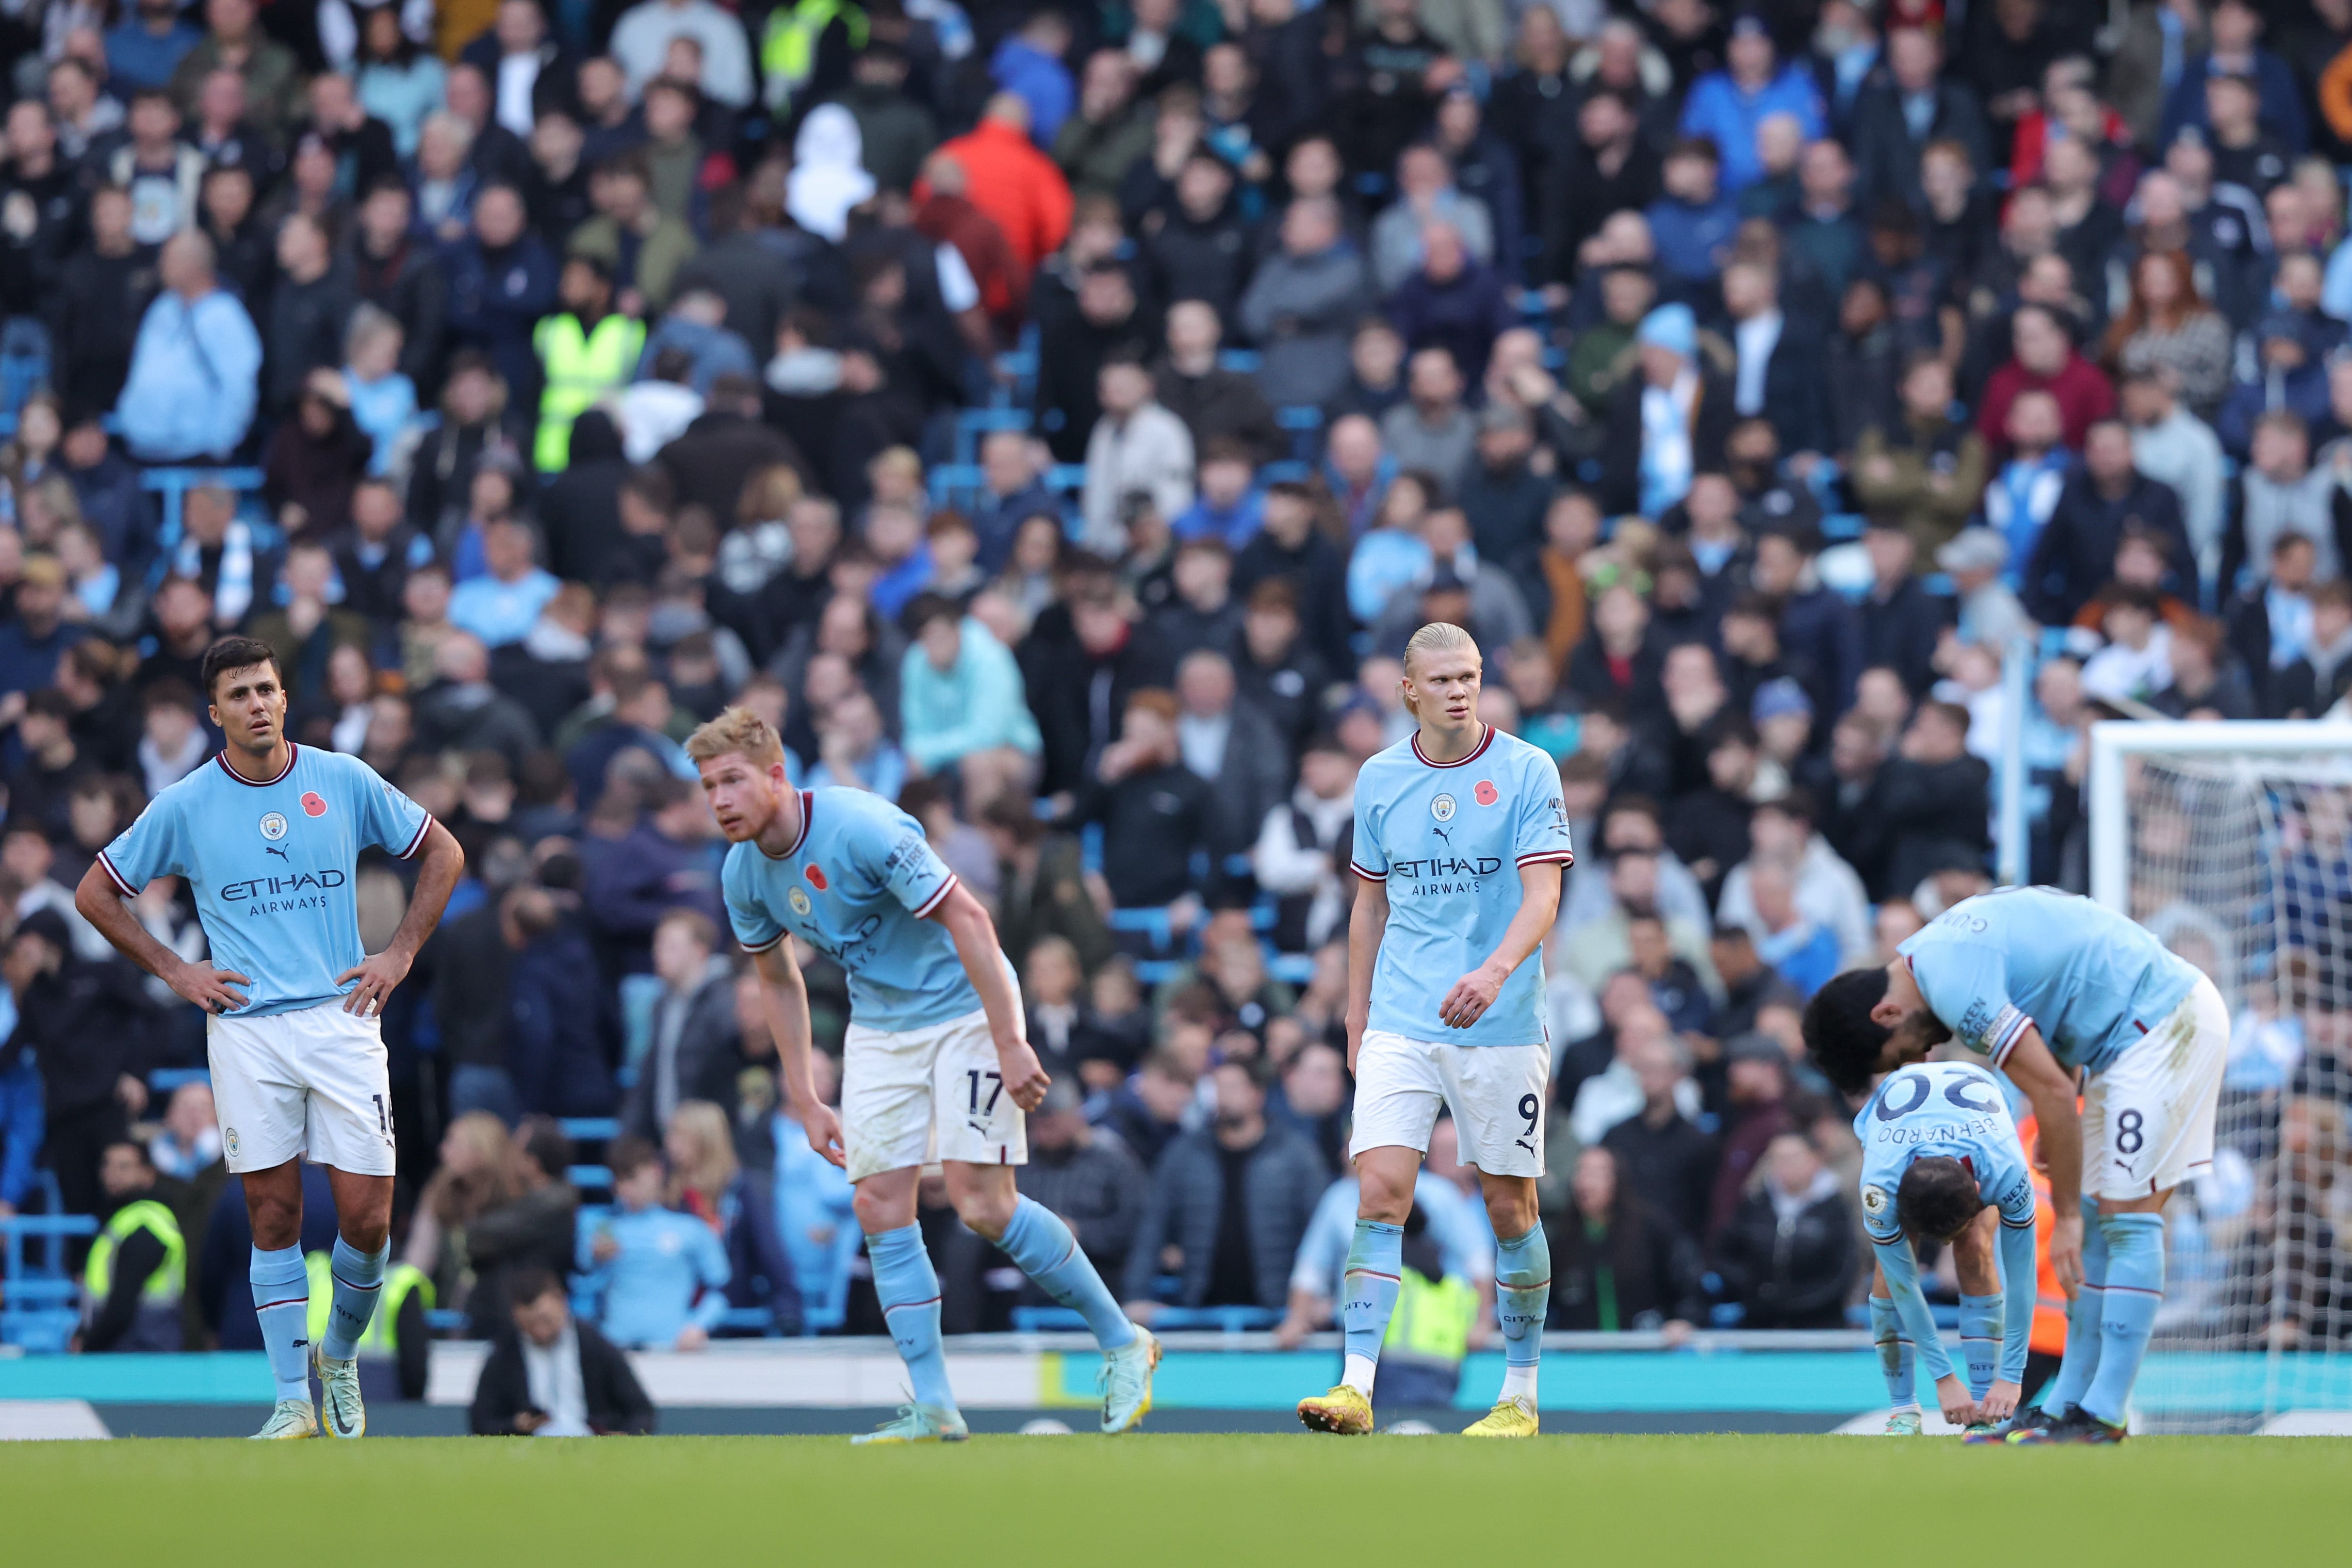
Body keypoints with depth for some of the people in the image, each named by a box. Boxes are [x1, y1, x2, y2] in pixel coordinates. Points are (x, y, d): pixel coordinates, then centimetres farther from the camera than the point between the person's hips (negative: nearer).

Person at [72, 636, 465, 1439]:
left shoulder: (345, 781, 2)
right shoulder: (184, 806, 0)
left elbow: (444, 853, 14)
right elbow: (96, 893, 11)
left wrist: (400, 954, 6)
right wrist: (173, 970, 5)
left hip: (341, 1018, 0)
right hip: (247, 1032, 0)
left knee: (367, 1220, -4)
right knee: (274, 1217, 0)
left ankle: (340, 1358, 22)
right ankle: (294, 1399, 7)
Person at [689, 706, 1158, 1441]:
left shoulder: (862, 828, -26)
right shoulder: (743, 875, -3)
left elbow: (967, 919, -23)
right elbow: (779, 981, 14)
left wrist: (1009, 1043, -24)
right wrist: (805, 1102, 12)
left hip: (966, 1007, -7)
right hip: (879, 1030, 7)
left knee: (982, 1203, -15)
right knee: (880, 1206, -6)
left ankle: (1121, 1340, 2)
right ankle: (933, 1408, -3)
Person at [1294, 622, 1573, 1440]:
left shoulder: (1526, 772, -5)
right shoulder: (1379, 779, 7)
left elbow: (1542, 895, -13)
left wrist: (1495, 971, -30)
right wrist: (1356, 1019, 16)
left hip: (1501, 1027, -2)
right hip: (1400, 1025, 2)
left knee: (1511, 1204, 4)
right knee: (1381, 1192, -11)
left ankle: (1521, 1395, 16)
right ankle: (1356, 1387, -15)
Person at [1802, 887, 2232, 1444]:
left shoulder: (1952, 985, -21)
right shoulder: (1937, 953, 9)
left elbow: (2054, 1091, -22)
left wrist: (2064, 1214, -15)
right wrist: (2053, 1130, 17)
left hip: (2165, 1022, -11)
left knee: (2128, 1216, -12)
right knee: (2098, 1222, 8)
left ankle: (2103, 1420, -15)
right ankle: (2068, 1410, 7)